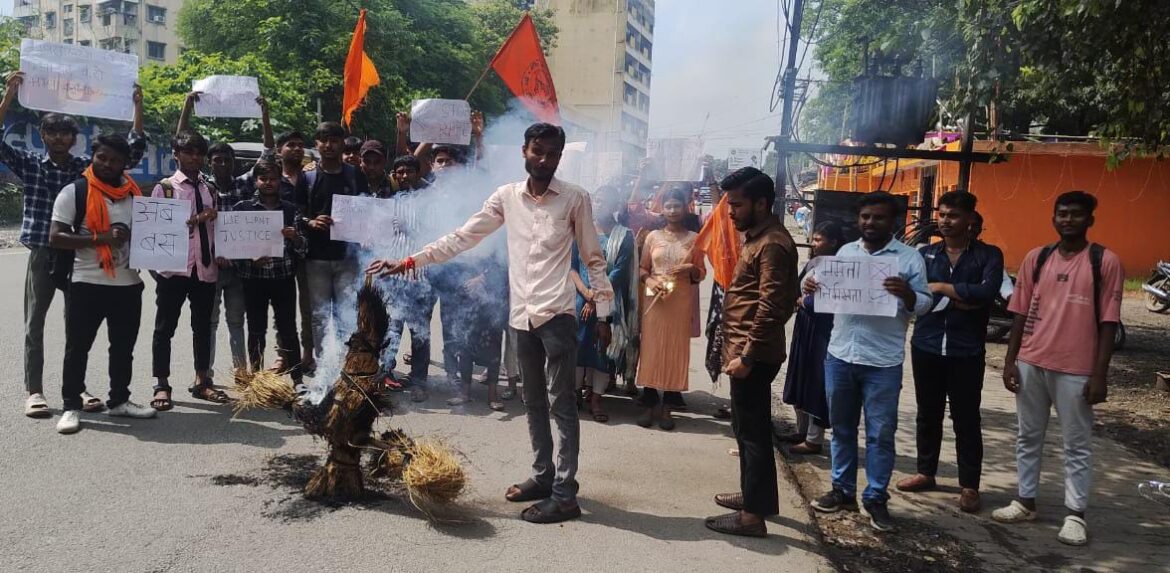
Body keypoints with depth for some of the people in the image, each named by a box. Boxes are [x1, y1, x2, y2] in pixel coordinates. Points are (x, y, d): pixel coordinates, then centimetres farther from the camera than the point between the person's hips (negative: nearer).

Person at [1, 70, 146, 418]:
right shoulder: (29, 164, 2)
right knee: (34, 324, 4)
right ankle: (34, 391, 12)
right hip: (41, 255, -1)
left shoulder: (88, 168, 4)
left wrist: (137, 106, -5)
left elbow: (134, 150, 1)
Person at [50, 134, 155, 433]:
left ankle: (119, 400, 25)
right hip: (87, 284, -4)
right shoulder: (74, 192, -5)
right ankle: (71, 406, 12)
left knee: (124, 347, 12)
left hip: (129, 283, 5)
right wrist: (101, 238, -21)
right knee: (77, 347, 2)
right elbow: (55, 237, -11)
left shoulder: (134, 193, 9)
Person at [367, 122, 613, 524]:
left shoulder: (575, 198, -3)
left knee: (562, 405, -1)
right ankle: (544, 476, 28)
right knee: (533, 402, 14)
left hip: (557, 315, -5)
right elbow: (461, 238, 6)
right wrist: (408, 262, 1)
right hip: (521, 315, 5)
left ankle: (564, 495, 3)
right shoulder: (506, 196, 6)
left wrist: (603, 313, -1)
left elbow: (594, 258, 1)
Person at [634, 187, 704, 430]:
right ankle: (649, 403, 8)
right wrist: (649, 280, -12)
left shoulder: (693, 238, 4)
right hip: (655, 300, 0)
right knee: (651, 348, 0)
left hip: (681, 302, 0)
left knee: (676, 350, 1)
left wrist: (691, 269, -14)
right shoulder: (653, 236, 6)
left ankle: (666, 407, 8)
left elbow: (701, 273, 7)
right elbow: (642, 268, 8)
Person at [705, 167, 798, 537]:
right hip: (747, 351, 10)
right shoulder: (758, 237, 16)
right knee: (749, 427, 19)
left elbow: (770, 308, -23)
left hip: (753, 355, -10)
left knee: (752, 430, -3)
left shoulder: (772, 244, -17)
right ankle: (756, 494, 32)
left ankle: (753, 514, 5)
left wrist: (746, 355, -23)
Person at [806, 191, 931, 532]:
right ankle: (843, 490, 25)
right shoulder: (845, 251, 10)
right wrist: (814, 289, -7)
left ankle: (876, 498, 16)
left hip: (883, 362, -4)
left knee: (881, 433, 4)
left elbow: (924, 304, -4)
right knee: (842, 427, 13)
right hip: (839, 355, 4)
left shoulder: (910, 258, -2)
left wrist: (907, 294, -25)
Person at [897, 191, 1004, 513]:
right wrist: (962, 299, -14)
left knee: (966, 419, 3)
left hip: (966, 351, -3)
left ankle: (969, 485, 13)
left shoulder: (988, 255, 0)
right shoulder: (926, 253, 8)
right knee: (928, 413, 14)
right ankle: (926, 472, 28)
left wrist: (942, 287, -12)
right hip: (926, 346, 3)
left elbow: (988, 292, -17)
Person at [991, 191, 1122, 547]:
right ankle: (1026, 502, 26)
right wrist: (1010, 360, 4)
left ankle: (1075, 515, 15)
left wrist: (1099, 374, -9)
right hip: (1031, 364, 4)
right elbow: (1021, 313, 8)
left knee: (1077, 446, 7)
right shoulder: (1036, 258, 5)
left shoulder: (1105, 262, -4)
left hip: (1076, 370, -4)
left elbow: (1108, 322, -5)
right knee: (1028, 438, 14)